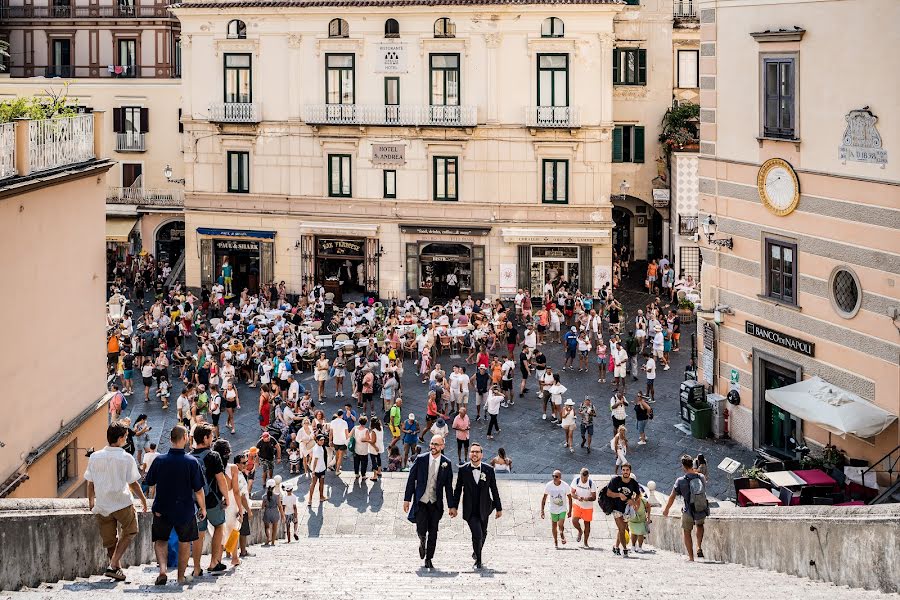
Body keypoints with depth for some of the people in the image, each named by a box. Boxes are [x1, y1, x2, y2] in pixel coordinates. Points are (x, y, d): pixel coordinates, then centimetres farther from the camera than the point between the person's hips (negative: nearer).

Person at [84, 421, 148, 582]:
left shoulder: (95, 457, -1)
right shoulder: (126, 458, -11)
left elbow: (90, 483, 6)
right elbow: (133, 484, -7)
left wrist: (91, 501, 22)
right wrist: (143, 499, 8)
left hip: (102, 505, 3)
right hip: (122, 503, -3)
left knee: (110, 541, 16)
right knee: (129, 533, 17)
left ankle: (118, 569, 19)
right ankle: (113, 566, 3)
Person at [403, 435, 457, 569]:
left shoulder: (446, 463, 1)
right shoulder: (420, 459, -1)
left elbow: (448, 486, 5)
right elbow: (411, 480, 3)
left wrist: (452, 506, 4)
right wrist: (407, 499, -1)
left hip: (436, 503, 1)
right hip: (420, 501, -1)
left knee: (433, 532, 1)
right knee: (421, 530, -10)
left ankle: (428, 559, 14)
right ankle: (422, 541, 25)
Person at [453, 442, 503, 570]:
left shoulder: (489, 470, -1)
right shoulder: (463, 470, -3)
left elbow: (494, 490, 5)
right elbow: (458, 489, 4)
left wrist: (498, 508, 7)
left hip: (484, 510, 3)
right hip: (470, 510, -2)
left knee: (483, 534, 14)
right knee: (477, 534, -16)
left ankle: (476, 553, 42)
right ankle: (478, 559, 4)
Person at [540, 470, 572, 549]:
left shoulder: (565, 486, -15)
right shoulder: (549, 485, -13)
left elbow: (569, 498, -2)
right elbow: (544, 498, -4)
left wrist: (570, 510, -1)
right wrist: (542, 511, -7)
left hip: (562, 509, -2)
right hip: (553, 510, 2)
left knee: (560, 525, -16)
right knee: (554, 527, 11)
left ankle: (562, 535, 16)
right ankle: (555, 540, 33)